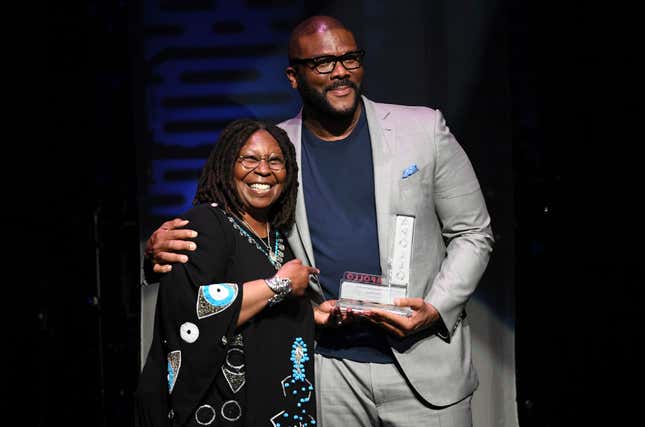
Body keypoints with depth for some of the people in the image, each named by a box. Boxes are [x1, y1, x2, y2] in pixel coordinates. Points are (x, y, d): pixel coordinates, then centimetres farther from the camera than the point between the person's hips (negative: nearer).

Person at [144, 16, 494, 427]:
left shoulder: (424, 129, -1)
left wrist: (435, 310, -11)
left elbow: (473, 234, 4)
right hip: (329, 371, 1)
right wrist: (163, 247, -12)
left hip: (425, 364, 0)